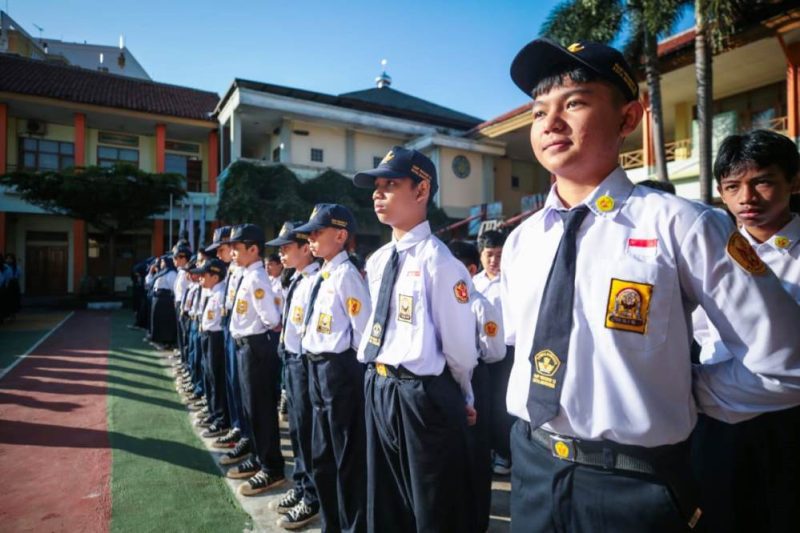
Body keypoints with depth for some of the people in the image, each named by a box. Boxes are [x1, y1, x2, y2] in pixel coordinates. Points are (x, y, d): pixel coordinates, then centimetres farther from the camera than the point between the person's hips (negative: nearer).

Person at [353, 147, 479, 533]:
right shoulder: (377, 261, 6)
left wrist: (460, 399, 2)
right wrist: (380, 379, 17)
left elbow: (460, 346, -13)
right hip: (378, 389, 8)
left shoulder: (437, 261, -19)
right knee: (385, 501, 26)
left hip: (424, 395, -7)